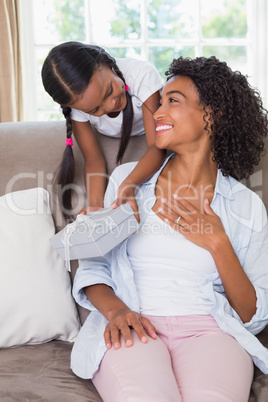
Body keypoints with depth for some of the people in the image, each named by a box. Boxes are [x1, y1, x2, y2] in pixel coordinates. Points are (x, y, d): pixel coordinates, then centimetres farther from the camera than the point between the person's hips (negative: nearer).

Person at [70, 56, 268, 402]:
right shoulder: (127, 179, 13)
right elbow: (92, 266, 12)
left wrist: (218, 245, -7)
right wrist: (115, 309, -10)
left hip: (209, 330, 0)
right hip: (131, 329, 1)